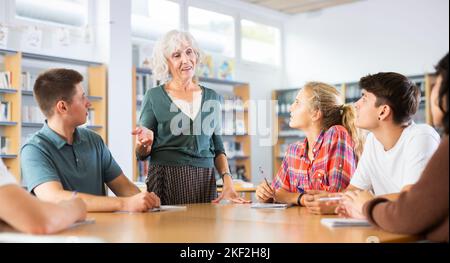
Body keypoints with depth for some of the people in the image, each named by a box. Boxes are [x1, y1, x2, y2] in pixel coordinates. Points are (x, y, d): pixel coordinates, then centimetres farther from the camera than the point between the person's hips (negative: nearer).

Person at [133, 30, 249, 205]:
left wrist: (228, 183, -1)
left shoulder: (212, 98, 10)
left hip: (205, 181, 3)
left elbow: (217, 148, 14)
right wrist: (145, 143, -18)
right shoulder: (154, 97, 1)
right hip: (166, 180, -2)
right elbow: (142, 154, 4)